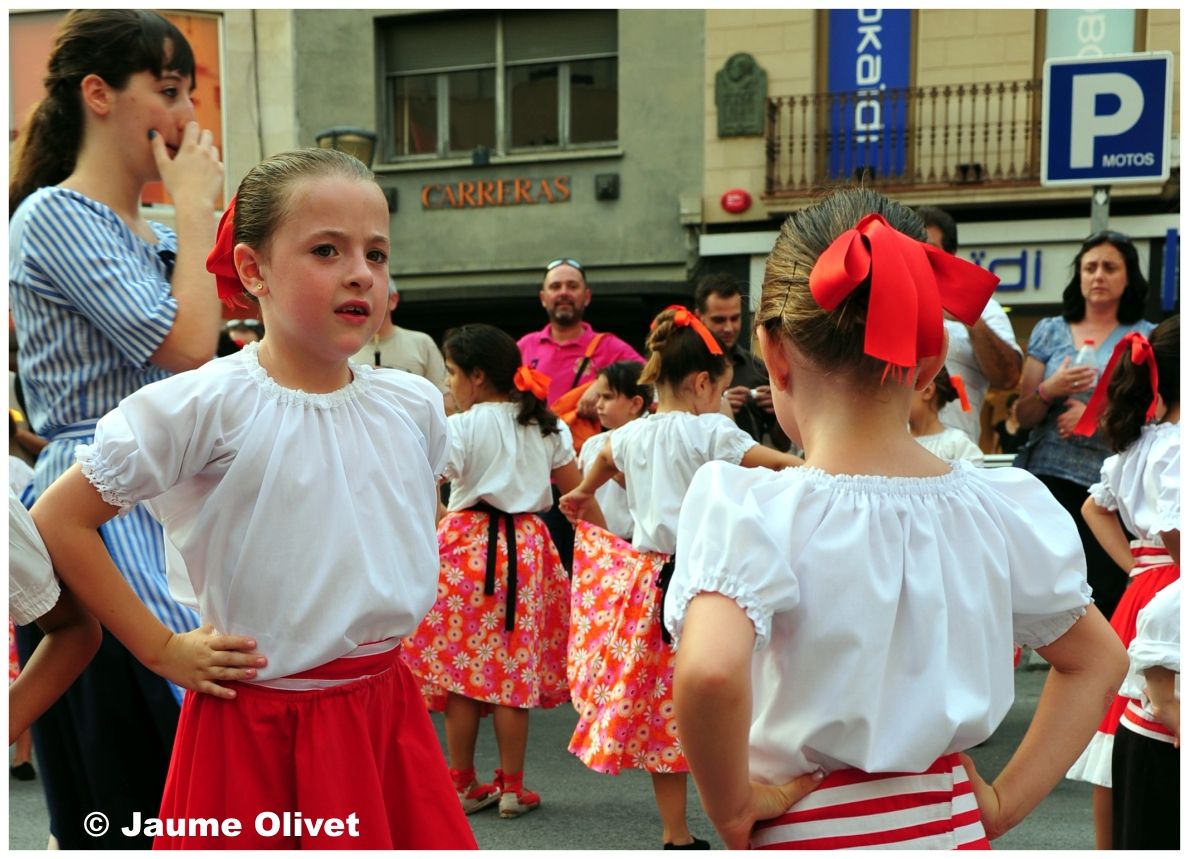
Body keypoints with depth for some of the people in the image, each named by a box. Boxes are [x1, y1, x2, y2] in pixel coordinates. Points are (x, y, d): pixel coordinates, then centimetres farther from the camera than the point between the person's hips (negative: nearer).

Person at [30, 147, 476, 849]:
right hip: (258, 727, -4)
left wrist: (387, 616, 11)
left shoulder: (415, 404, 0)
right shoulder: (208, 404, -14)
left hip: (388, 710, 5)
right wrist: (163, 651, -9)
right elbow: (58, 521, -10)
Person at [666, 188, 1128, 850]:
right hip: (953, 828, 4)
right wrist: (1002, 804, 8)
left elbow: (708, 671, -38)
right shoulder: (1005, 507, -5)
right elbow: (1099, 660, 9)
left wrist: (732, 806, -20)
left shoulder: (750, 509, -21)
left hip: (808, 833, -4)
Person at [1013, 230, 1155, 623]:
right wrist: (1050, 390, -10)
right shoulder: (1049, 332, 14)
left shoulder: (1147, 338, 9)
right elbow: (1024, 416, 11)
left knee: (1103, 598, -6)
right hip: (1047, 477, 1)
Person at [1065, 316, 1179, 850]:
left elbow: (1094, 508, 22)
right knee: (1152, 760, -4)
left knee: (1118, 738, 15)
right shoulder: (1175, 446, -16)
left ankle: (1107, 846, 27)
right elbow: (1174, 531, -28)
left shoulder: (1139, 443, 12)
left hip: (1142, 593, 9)